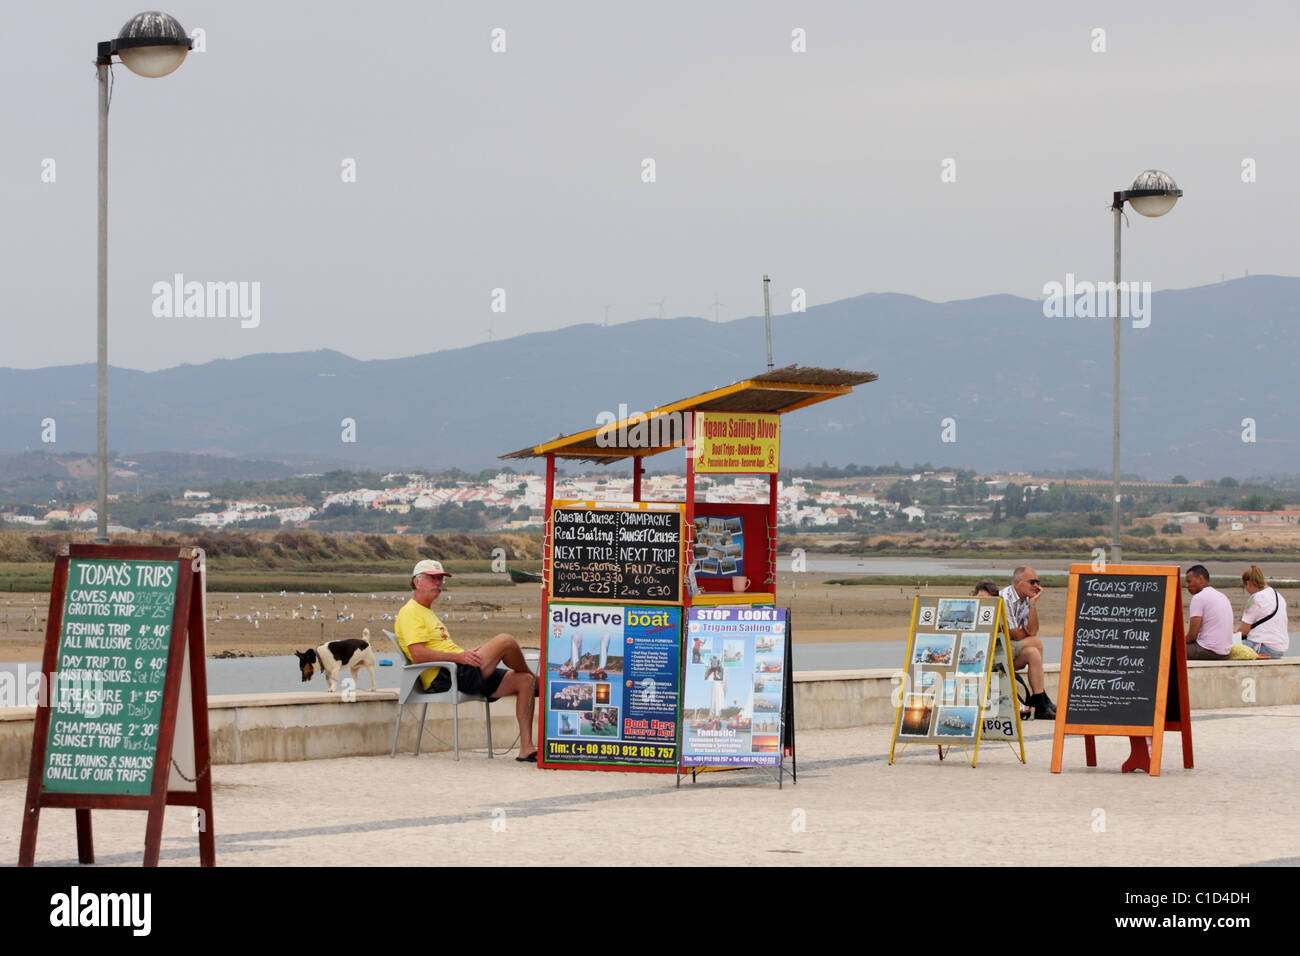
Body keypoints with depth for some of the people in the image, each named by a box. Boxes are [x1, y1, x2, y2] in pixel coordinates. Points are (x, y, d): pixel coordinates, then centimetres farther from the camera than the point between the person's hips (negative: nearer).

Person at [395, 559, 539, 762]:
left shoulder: (428, 613, 29)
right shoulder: (410, 612, -5)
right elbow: (418, 655, -18)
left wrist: (470, 653, 7)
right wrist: (459, 657, -22)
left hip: (463, 672, 11)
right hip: (444, 678, -11)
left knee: (524, 681, -2)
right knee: (505, 641, -19)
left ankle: (526, 747, -9)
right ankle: (536, 679, 12)